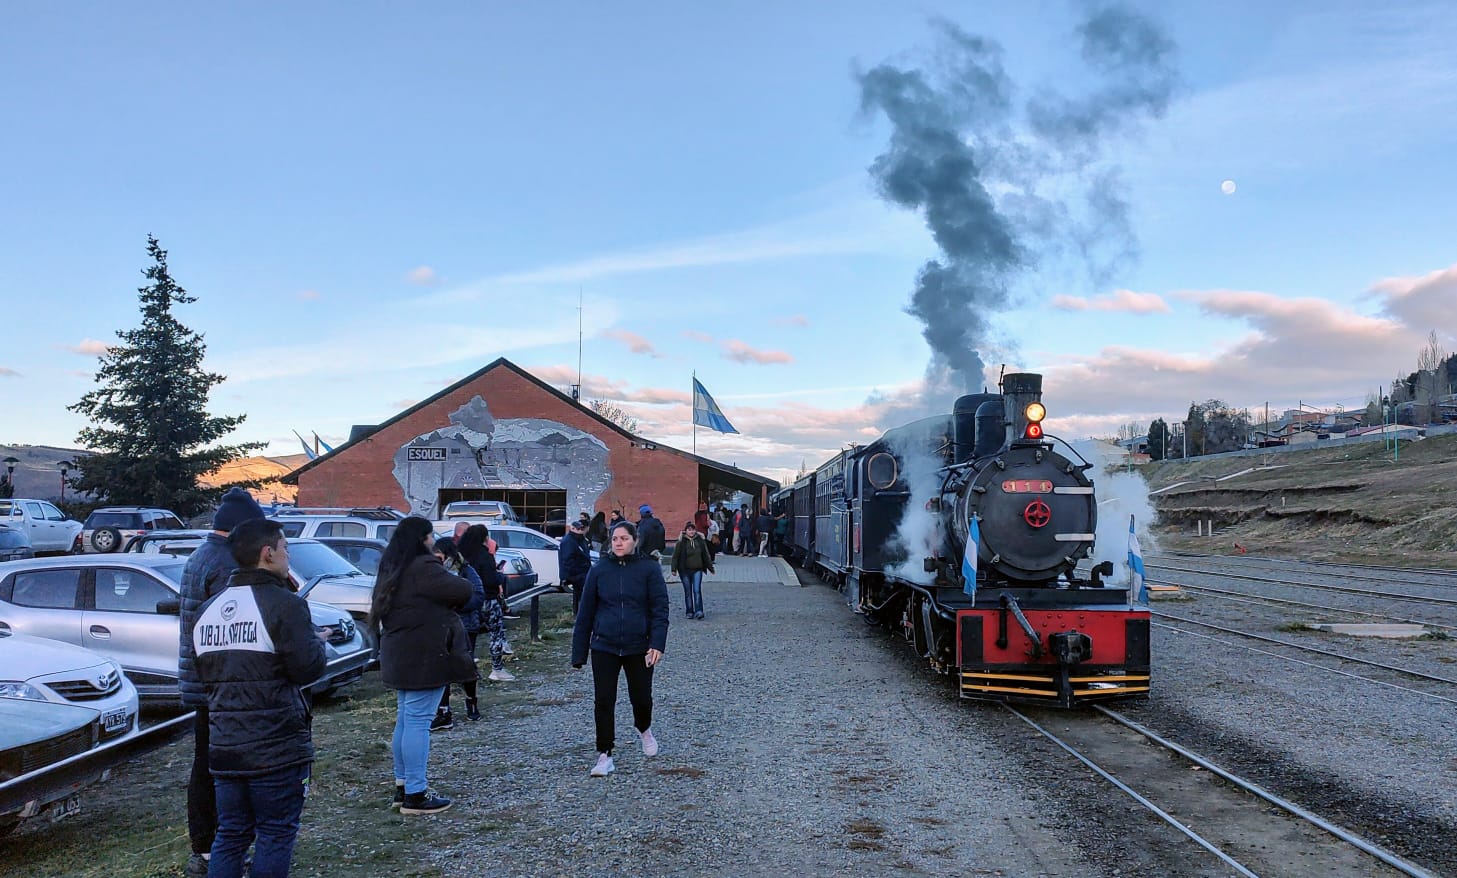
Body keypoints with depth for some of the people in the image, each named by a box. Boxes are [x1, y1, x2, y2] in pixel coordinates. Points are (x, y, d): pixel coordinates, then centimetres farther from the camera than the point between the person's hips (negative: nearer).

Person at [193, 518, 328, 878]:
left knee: (230, 835, 16)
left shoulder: (209, 609, 9)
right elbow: (307, 669, -17)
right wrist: (317, 642, 3)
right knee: (276, 835, 4)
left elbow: (204, 673, 14)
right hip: (276, 747, -7)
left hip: (224, 746, 7)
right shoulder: (283, 604, -15)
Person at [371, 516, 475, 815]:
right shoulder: (422, 567, -17)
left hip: (401, 656, 10)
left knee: (405, 719, 16)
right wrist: (447, 602, 3)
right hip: (424, 656, -10)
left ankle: (402, 785, 24)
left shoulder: (393, 569, 12)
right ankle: (415, 794, -4)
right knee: (418, 721, -7)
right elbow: (463, 591, -20)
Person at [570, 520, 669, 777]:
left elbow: (660, 609, -6)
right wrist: (579, 652, 4)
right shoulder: (599, 570, 1)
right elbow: (585, 612, 5)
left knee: (641, 697, 11)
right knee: (603, 701, -2)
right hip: (604, 647, 1)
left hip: (638, 647, -1)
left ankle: (644, 729, 44)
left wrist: (657, 644, -18)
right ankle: (604, 755, 11)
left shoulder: (649, 569, -3)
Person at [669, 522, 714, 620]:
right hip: (685, 570, -1)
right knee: (688, 592, 6)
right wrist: (674, 569, -10)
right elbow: (675, 556, -3)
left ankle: (698, 611, -12)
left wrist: (710, 567, 17)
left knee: (697, 590, -9)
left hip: (697, 570, 1)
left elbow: (706, 555, 14)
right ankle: (689, 612, 13)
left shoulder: (700, 540, 5)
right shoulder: (681, 542, -4)